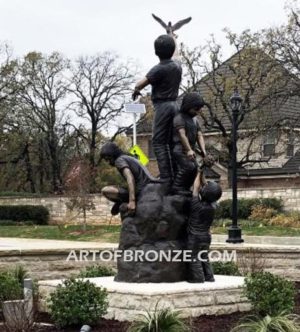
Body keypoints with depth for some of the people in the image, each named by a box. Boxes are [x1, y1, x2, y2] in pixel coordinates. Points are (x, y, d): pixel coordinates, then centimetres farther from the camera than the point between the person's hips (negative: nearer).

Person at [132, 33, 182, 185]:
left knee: (159, 142, -8)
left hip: (162, 106, -8)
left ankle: (166, 177, -15)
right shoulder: (177, 65, 8)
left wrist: (135, 90, 13)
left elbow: (140, 84, -11)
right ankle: (175, 174, 11)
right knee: (170, 142, 11)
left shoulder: (159, 69, -14)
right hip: (174, 105, 8)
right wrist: (172, 38, 50)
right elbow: (175, 54, 32)